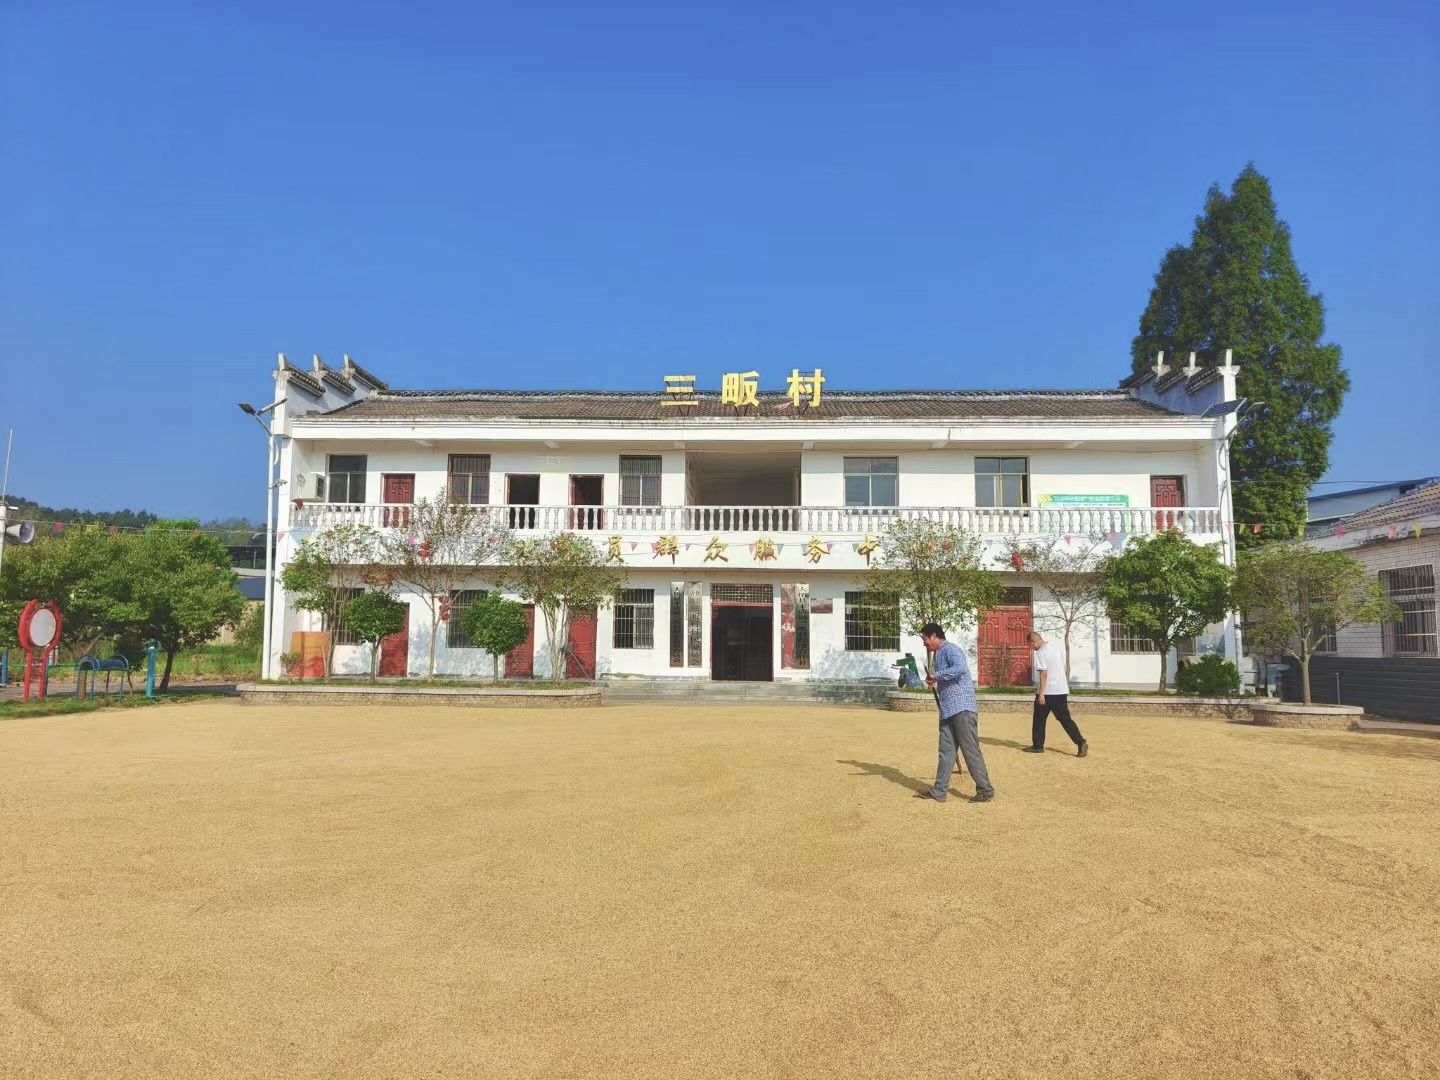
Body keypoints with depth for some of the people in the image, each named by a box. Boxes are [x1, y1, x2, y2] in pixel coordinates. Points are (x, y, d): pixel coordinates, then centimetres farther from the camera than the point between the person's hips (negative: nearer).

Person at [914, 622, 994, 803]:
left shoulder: (950, 649, -10)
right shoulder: (939, 654, 19)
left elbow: (960, 668, -30)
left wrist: (936, 676, -22)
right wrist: (934, 683, 12)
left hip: (961, 708, -10)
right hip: (947, 710, 10)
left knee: (971, 751, -4)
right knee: (946, 751, 10)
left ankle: (985, 790, 5)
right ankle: (939, 791, 13)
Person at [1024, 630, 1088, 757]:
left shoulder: (1041, 652, -14)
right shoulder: (1058, 648, 10)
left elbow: (1044, 674, -19)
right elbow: (1062, 668, 17)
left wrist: (1041, 694, -18)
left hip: (1047, 692, -7)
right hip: (1062, 690, 7)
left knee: (1039, 719, 8)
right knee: (1065, 719, 9)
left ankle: (1038, 746, 13)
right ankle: (1081, 743, -4)